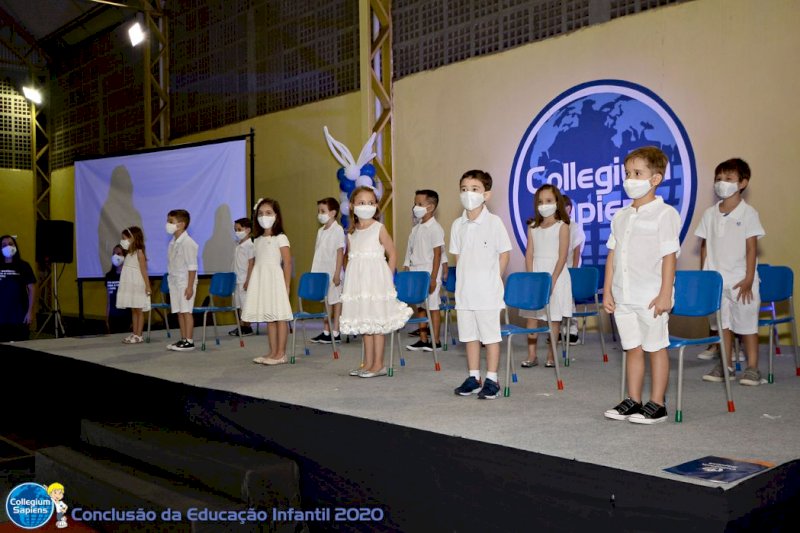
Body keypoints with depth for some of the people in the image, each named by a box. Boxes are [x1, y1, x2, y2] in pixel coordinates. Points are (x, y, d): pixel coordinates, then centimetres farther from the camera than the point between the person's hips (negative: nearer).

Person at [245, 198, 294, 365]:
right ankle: (273, 352, 16)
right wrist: (250, 283, 9)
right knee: (268, 318, 9)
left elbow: (287, 262, -8)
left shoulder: (280, 238, -4)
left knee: (279, 317, -3)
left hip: (275, 280, -7)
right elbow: (257, 262, 16)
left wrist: (286, 286, -12)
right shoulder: (258, 239, 15)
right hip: (261, 280, 7)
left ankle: (281, 354, 2)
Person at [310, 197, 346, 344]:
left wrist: (337, 273, -16)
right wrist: (313, 272, 13)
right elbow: (317, 252, 16)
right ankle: (326, 331, 19)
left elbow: (340, 252, -12)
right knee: (326, 300, 12)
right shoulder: (321, 231, 13)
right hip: (322, 272, 7)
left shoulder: (337, 230, -9)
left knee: (335, 300, -1)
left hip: (332, 273, -7)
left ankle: (335, 333, 4)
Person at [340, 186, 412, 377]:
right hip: (358, 283, 6)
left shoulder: (379, 229, -5)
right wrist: (349, 280, 7)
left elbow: (392, 254, -4)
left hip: (376, 282, -6)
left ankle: (378, 364, 5)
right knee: (364, 323, 11)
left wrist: (387, 278, -6)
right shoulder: (352, 233, 10)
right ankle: (368, 363, 19)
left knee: (376, 323, -2)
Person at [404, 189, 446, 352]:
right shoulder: (416, 228, 12)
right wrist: (406, 271, 12)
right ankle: (423, 339, 19)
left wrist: (433, 278, -17)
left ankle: (435, 340, 8)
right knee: (420, 307, 11)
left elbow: (437, 255, -13)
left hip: (429, 274, -7)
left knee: (432, 307, 0)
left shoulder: (435, 228, -10)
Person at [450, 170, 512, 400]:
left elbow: (504, 253, -3)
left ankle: (491, 380, 12)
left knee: (490, 335, 2)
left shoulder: (494, 222, -8)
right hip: (464, 292, 5)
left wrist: (492, 280, -2)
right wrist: (463, 281, 5)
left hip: (488, 293, -5)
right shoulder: (457, 225, 6)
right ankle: (473, 378, 23)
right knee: (469, 335, 12)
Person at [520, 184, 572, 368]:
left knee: (553, 317, 1)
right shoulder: (533, 227, 10)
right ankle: (531, 355, 8)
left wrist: (552, 280, -16)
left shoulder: (562, 226, -2)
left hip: (555, 274, -4)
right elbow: (529, 254, 5)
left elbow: (563, 256, -9)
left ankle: (551, 356, 10)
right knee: (531, 316, 2)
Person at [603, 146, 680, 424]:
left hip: (651, 297, -6)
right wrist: (607, 291, 9)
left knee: (655, 347, 5)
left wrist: (665, 295, -15)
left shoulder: (664, 214, -8)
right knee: (633, 348, 14)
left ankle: (656, 404, 15)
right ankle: (633, 401, 23)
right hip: (623, 297, 6)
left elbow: (669, 256, -11)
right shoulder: (620, 216, 11)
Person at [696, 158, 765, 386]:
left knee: (747, 322, 3)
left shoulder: (748, 213, -6)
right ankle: (726, 365, 20)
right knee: (723, 322, 11)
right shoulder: (710, 213, 6)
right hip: (716, 280, 4)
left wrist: (749, 279, -12)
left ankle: (752, 367, 13)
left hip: (740, 280, -4)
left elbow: (751, 248, -8)